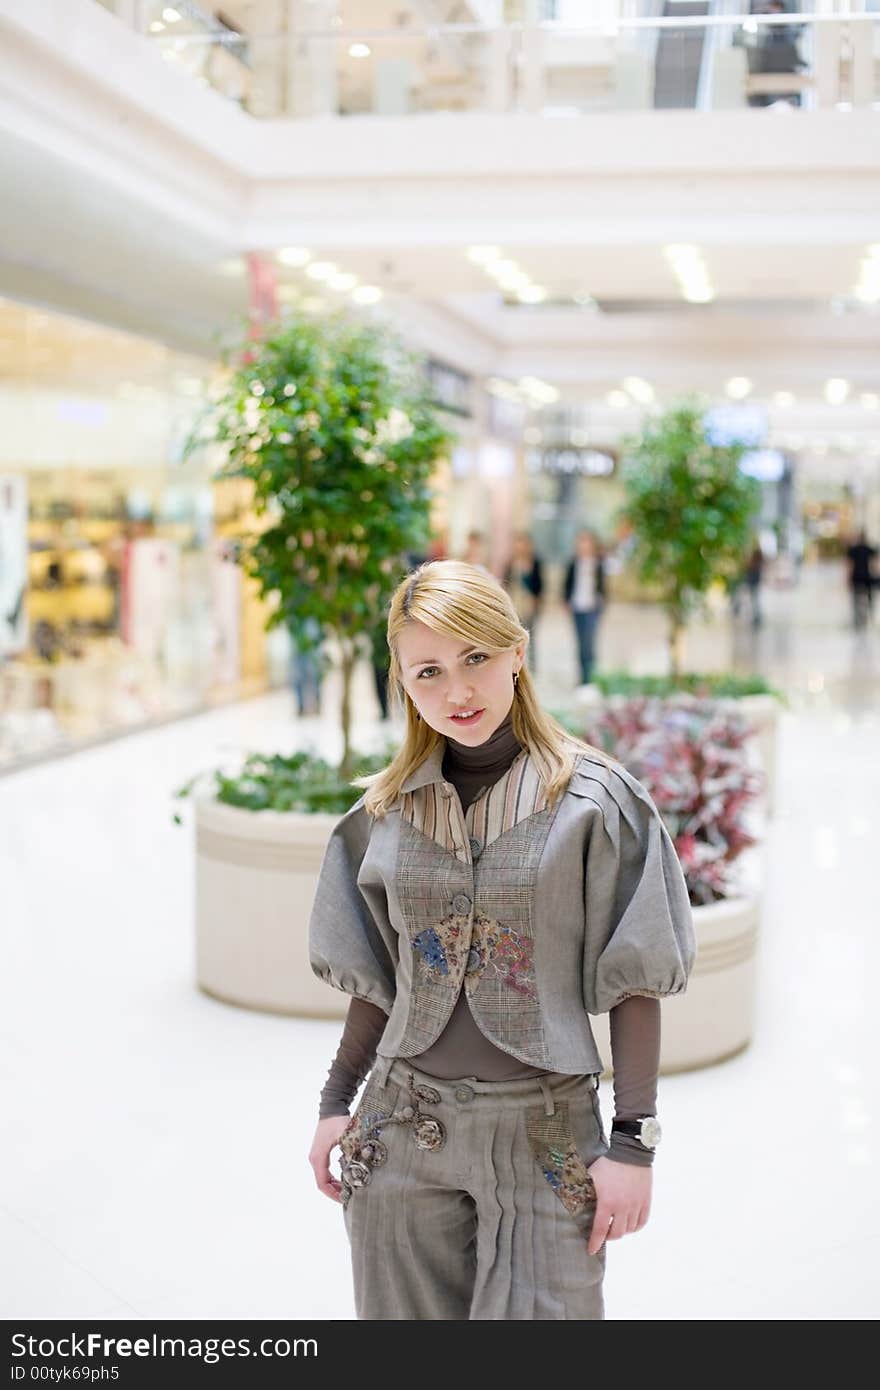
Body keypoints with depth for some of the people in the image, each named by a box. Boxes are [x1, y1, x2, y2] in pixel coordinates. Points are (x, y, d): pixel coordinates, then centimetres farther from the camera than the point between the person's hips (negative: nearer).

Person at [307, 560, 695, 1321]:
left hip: (544, 1133, -3)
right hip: (402, 1130, 3)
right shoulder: (388, 809, 3)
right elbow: (377, 978, 11)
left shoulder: (593, 800, -8)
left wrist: (634, 1143, -9)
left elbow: (633, 983, -7)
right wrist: (335, 1104, 10)